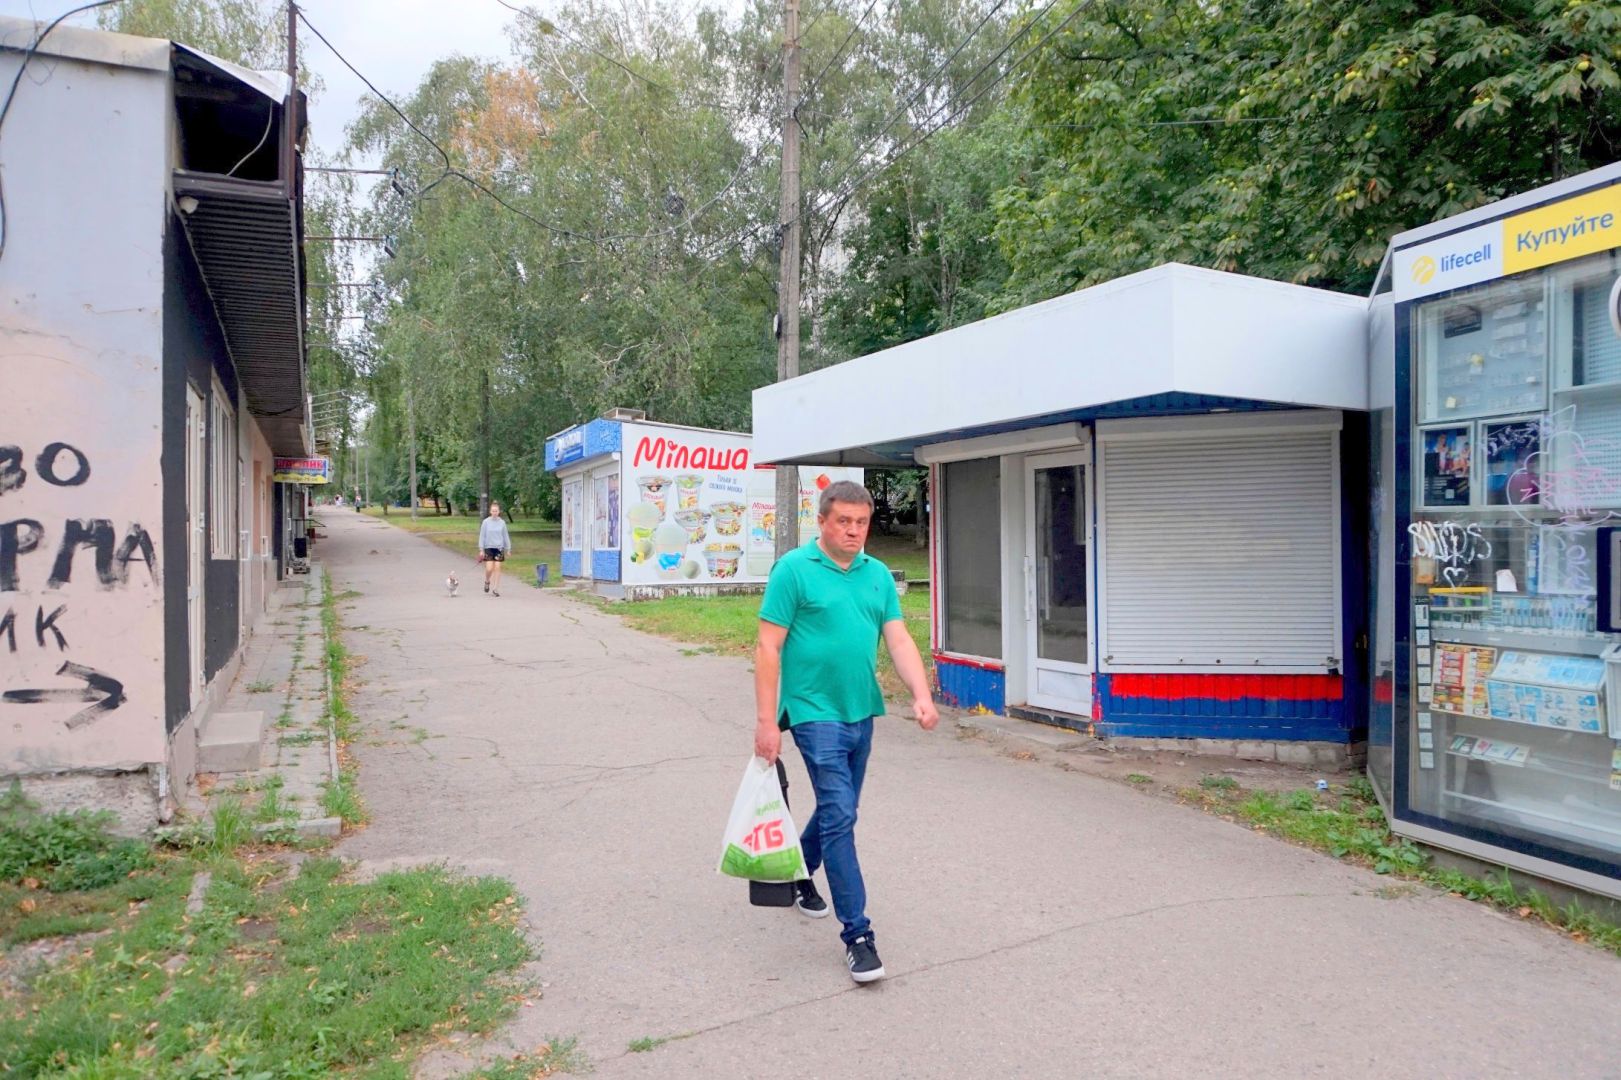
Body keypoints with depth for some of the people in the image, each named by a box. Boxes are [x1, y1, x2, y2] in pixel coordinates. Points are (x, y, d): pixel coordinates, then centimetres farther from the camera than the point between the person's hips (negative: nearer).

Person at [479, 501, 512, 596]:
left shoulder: (502, 523, 2)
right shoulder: (486, 522, -2)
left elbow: (506, 536, 9)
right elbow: (482, 536, 0)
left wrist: (508, 549, 8)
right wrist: (481, 549, -3)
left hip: (499, 548, 1)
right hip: (488, 548, -1)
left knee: (497, 568, -1)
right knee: (489, 568, -8)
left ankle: (496, 589, 6)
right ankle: (487, 582, 24)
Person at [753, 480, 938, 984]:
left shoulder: (878, 575, 8)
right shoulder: (794, 569, -9)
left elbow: (898, 640, 4)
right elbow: (769, 648, -10)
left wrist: (922, 695, -12)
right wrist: (766, 721, -14)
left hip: (861, 713, 7)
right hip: (816, 712, -6)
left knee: (838, 808, 19)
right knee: (840, 815, -9)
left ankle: (798, 874, 45)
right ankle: (857, 934, -2)